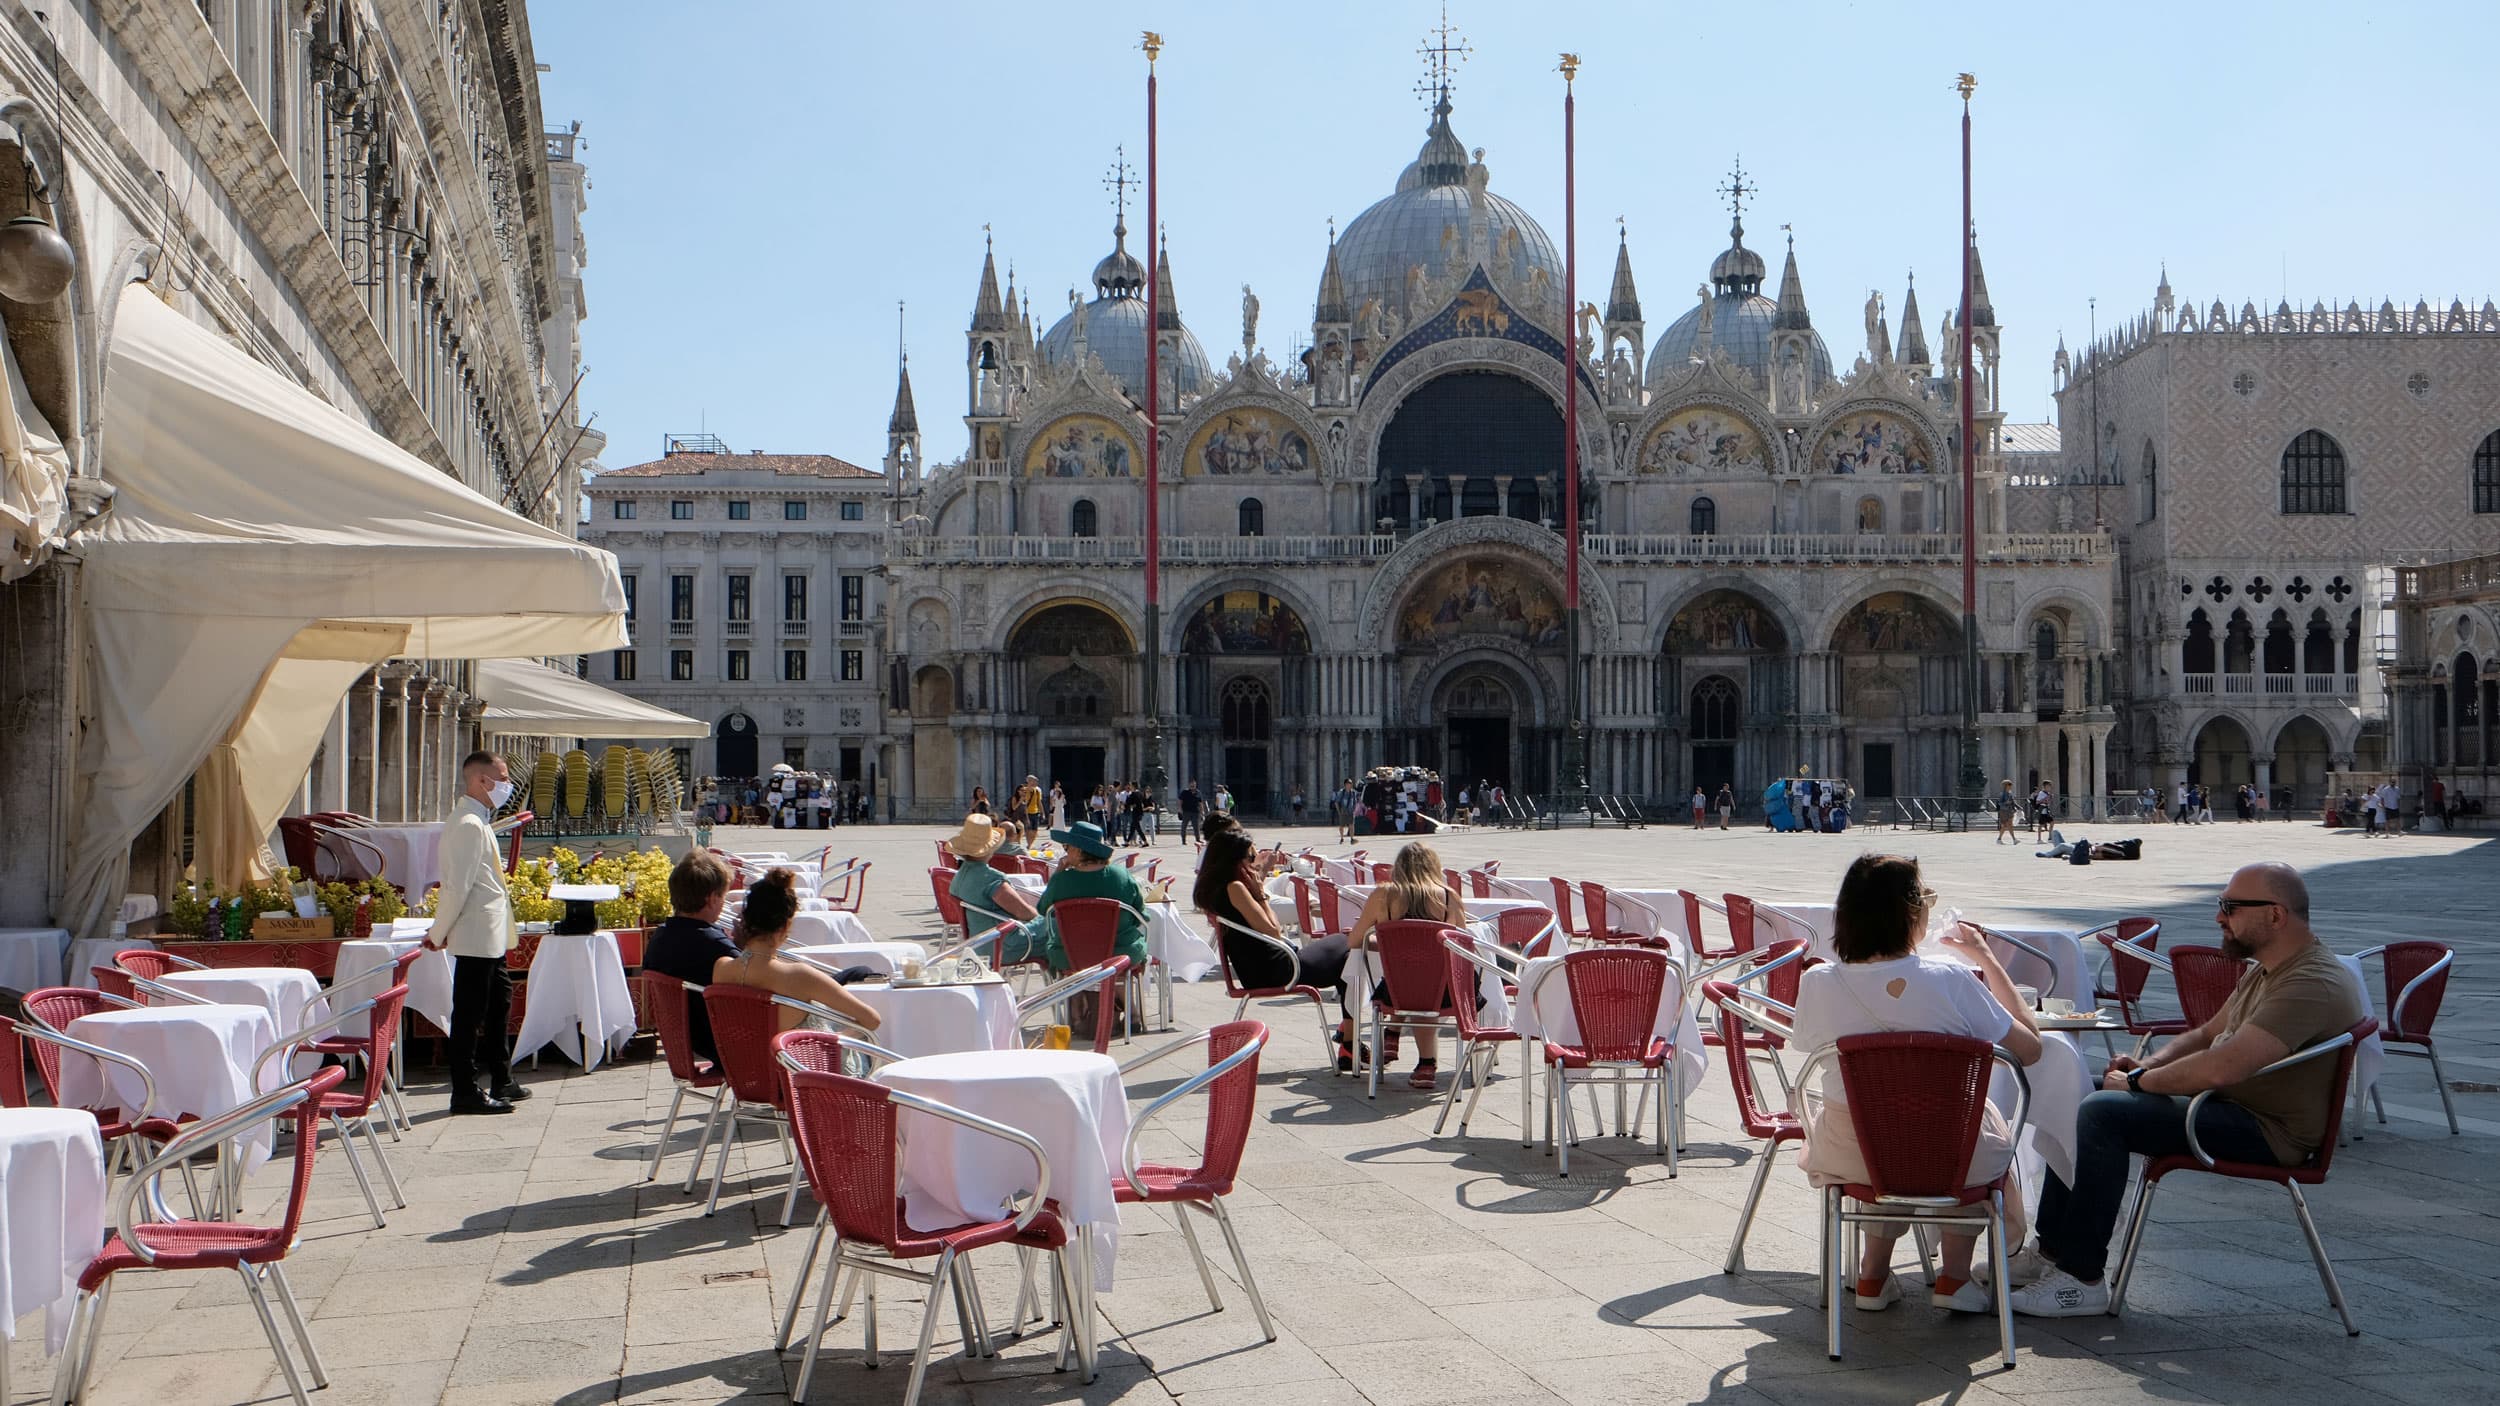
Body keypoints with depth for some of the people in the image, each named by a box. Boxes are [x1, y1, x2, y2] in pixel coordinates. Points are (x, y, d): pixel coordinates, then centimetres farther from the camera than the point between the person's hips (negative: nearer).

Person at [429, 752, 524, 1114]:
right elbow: (457, 886, -21)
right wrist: (439, 934, -14)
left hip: (490, 936, 11)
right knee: (470, 1013, -3)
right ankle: (465, 1093, 3)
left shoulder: (477, 821, 16)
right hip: (477, 936, -11)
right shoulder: (469, 825, -18)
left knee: (500, 1002, 18)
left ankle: (502, 1083, 29)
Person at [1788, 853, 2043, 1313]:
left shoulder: (1818, 983, -16)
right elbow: (2030, 1047, -10)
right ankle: (1954, 1275, 31)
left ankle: (1874, 1275, 36)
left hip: (1852, 1156, 2)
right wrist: (1987, 959, -2)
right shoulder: (1949, 979, -23)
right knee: (1990, 1123, 35)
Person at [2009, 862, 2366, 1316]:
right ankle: (2053, 1250, 10)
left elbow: (2221, 1068, -31)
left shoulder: (2313, 985, -23)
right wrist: (2148, 1065, 3)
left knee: (2104, 1112, -25)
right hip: (2228, 1106, 11)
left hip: (2267, 1131, -11)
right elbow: (2207, 1034, 24)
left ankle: (2082, 1279, -19)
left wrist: (2139, 1081, -16)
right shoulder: (2263, 971, 12)